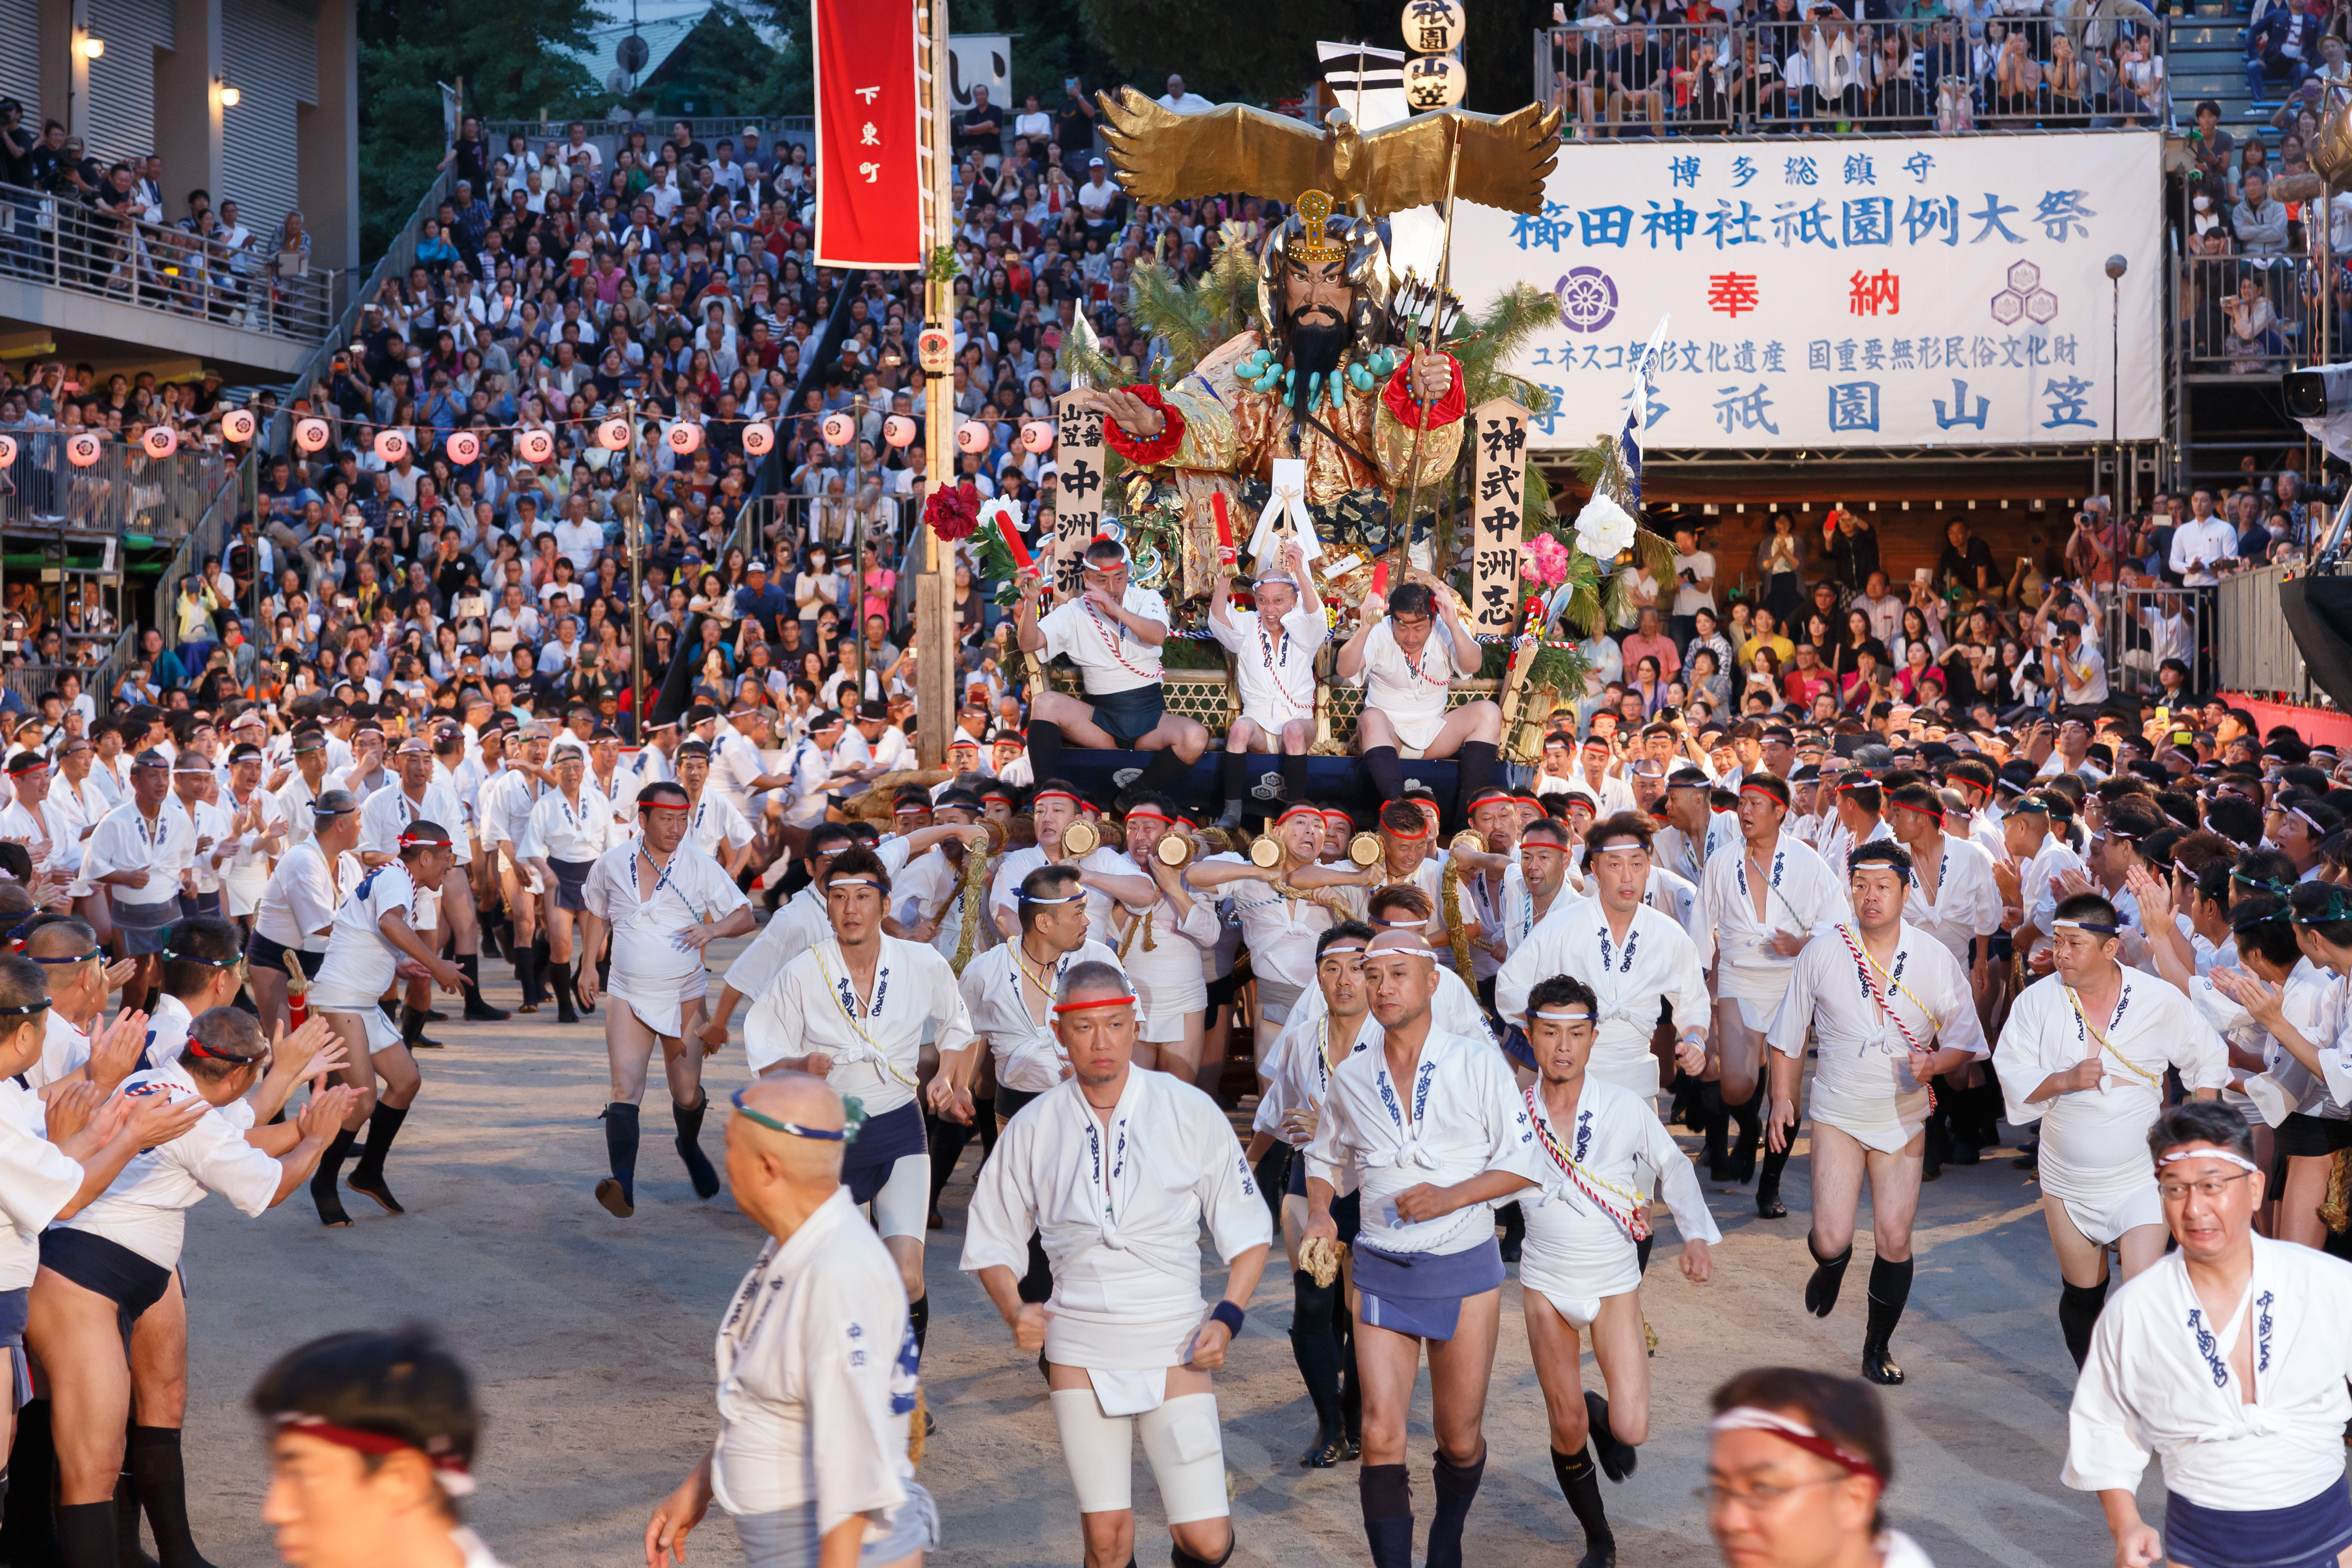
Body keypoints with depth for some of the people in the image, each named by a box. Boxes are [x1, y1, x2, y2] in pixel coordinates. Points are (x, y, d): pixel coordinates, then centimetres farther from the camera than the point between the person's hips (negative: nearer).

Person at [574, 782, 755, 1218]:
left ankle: (690, 1147, 43)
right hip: (629, 997, 0)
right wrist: (588, 964, 8)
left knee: (688, 1095, 9)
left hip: (685, 997, 0)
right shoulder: (612, 863, 0)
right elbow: (594, 911, 17)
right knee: (625, 1089, -17)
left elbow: (745, 915, -2)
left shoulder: (700, 867, -5)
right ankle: (623, 1185, -27)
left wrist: (715, 928, -23)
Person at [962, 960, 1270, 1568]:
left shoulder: (1189, 1111, -2)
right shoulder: (1033, 1127, 1)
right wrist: (1015, 1311, -6)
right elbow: (993, 1243, 12)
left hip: (1173, 1344, -1)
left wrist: (1227, 1317, -8)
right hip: (1079, 1348, 1)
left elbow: (1248, 1231, 5)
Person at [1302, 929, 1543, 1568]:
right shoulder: (1351, 1079, 4)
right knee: (1381, 1436, -11)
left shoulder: (1478, 1063, -4)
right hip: (1381, 1274, 1)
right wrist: (1319, 1212, 1)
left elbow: (1522, 1163, -4)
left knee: (1460, 1440, 9)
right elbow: (1326, 1160, 21)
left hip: (1465, 1270, -1)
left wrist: (1449, 1197, -18)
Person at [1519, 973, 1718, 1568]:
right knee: (1567, 1430, 7)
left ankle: (1603, 1415, 27)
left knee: (1631, 1430, -10)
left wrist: (1696, 1236, -3)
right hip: (1546, 1283, 1)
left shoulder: (1626, 1109, -11)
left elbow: (1672, 1168, 5)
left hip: (1615, 1281, -1)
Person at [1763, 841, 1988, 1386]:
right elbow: (1789, 1033, 5)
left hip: (1903, 1117, 1)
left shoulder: (1936, 960, -5)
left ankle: (1878, 1347, 22)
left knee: (1894, 1240, 0)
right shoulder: (1823, 952, -6)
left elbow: (1967, 1042, 0)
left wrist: (1934, 1063, -20)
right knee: (1832, 1239, -11)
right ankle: (1829, 1267, 29)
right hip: (1837, 1113, -1)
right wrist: (1782, 1098, 0)